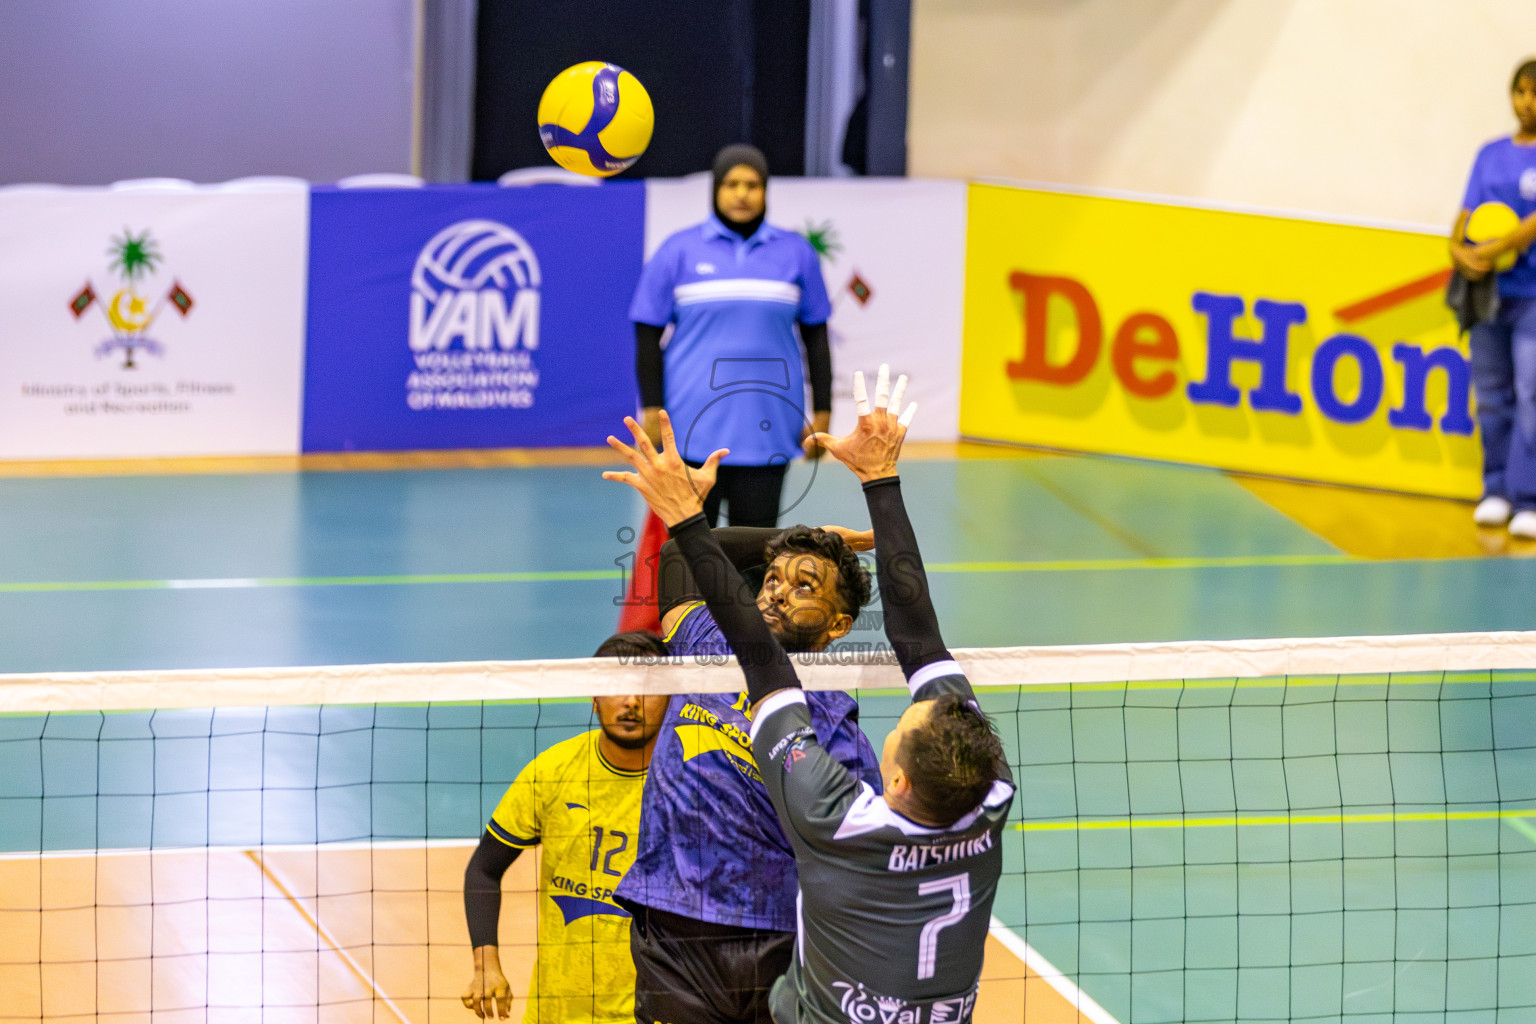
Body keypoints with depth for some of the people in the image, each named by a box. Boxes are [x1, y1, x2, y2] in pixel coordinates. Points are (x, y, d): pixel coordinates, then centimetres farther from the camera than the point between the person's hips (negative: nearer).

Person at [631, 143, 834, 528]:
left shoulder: (796, 253, 8)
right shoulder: (679, 251, 3)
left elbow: (816, 336, 12)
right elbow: (648, 336, 3)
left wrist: (821, 412, 7)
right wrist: (652, 410, -4)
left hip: (766, 430, 1)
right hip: (694, 429, -1)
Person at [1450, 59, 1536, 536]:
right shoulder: (1491, 154, 14)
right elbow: (1467, 214, 10)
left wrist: (1493, 251, -19)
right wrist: (1459, 250, -10)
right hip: (1488, 290, 5)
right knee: (1491, 395, 7)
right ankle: (1496, 491, 16)